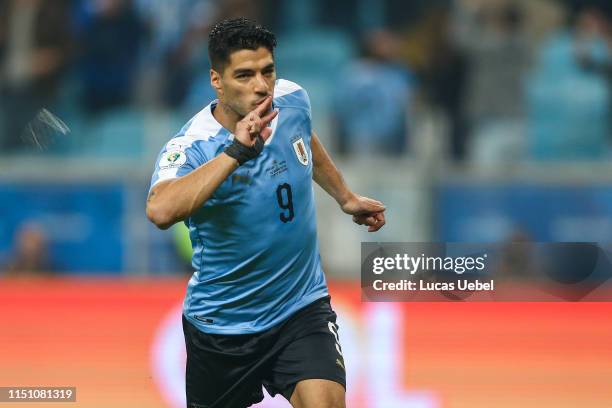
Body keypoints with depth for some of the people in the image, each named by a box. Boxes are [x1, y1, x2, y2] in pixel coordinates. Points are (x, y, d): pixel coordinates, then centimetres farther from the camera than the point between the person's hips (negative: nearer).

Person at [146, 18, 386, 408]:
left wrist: (346, 197, 28)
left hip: (303, 306, 2)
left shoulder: (293, 101, -7)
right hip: (222, 326, -2)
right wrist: (236, 152, -45)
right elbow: (161, 211, -46)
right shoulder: (190, 147, -24)